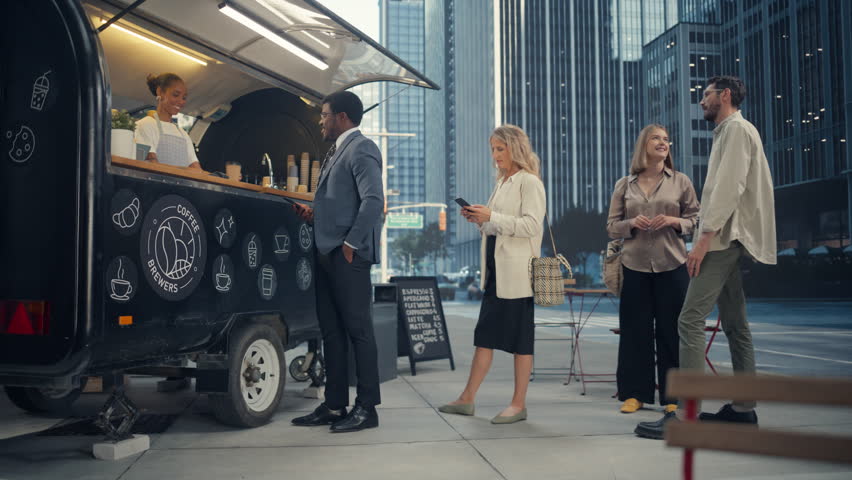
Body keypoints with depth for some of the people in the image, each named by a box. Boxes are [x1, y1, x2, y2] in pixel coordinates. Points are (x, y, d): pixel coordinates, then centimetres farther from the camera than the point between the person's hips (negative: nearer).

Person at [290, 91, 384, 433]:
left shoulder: (361, 149, -9)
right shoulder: (335, 152, 20)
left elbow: (374, 200, -20)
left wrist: (352, 243, -18)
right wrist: (313, 213, 8)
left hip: (348, 255, -10)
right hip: (327, 253, 10)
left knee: (358, 330, -3)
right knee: (331, 332, 11)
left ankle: (366, 408, 6)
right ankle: (334, 405, 19)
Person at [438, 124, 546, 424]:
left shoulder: (530, 182, -7)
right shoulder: (502, 183, 17)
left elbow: (531, 225, -17)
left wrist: (491, 217, -20)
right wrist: (479, 221, 5)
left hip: (517, 271, -8)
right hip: (495, 269, 8)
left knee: (519, 338, 0)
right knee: (485, 334, 10)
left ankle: (519, 404, 8)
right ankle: (467, 399, 15)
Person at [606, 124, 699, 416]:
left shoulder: (680, 182, 7)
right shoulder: (624, 186, 9)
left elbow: (696, 219, 8)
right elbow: (612, 226, 10)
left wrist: (675, 221, -10)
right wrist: (631, 223, -9)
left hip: (671, 266, -1)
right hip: (635, 266, 1)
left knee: (671, 330, 1)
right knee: (635, 330, 3)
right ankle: (635, 393, 13)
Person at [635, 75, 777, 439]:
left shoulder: (737, 129, -6)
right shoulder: (727, 132, 24)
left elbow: (729, 188, -18)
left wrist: (705, 237, -22)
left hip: (724, 238, -11)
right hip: (728, 241, 11)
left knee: (691, 320, -16)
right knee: (735, 325, 10)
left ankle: (684, 413, -18)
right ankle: (743, 408, 16)